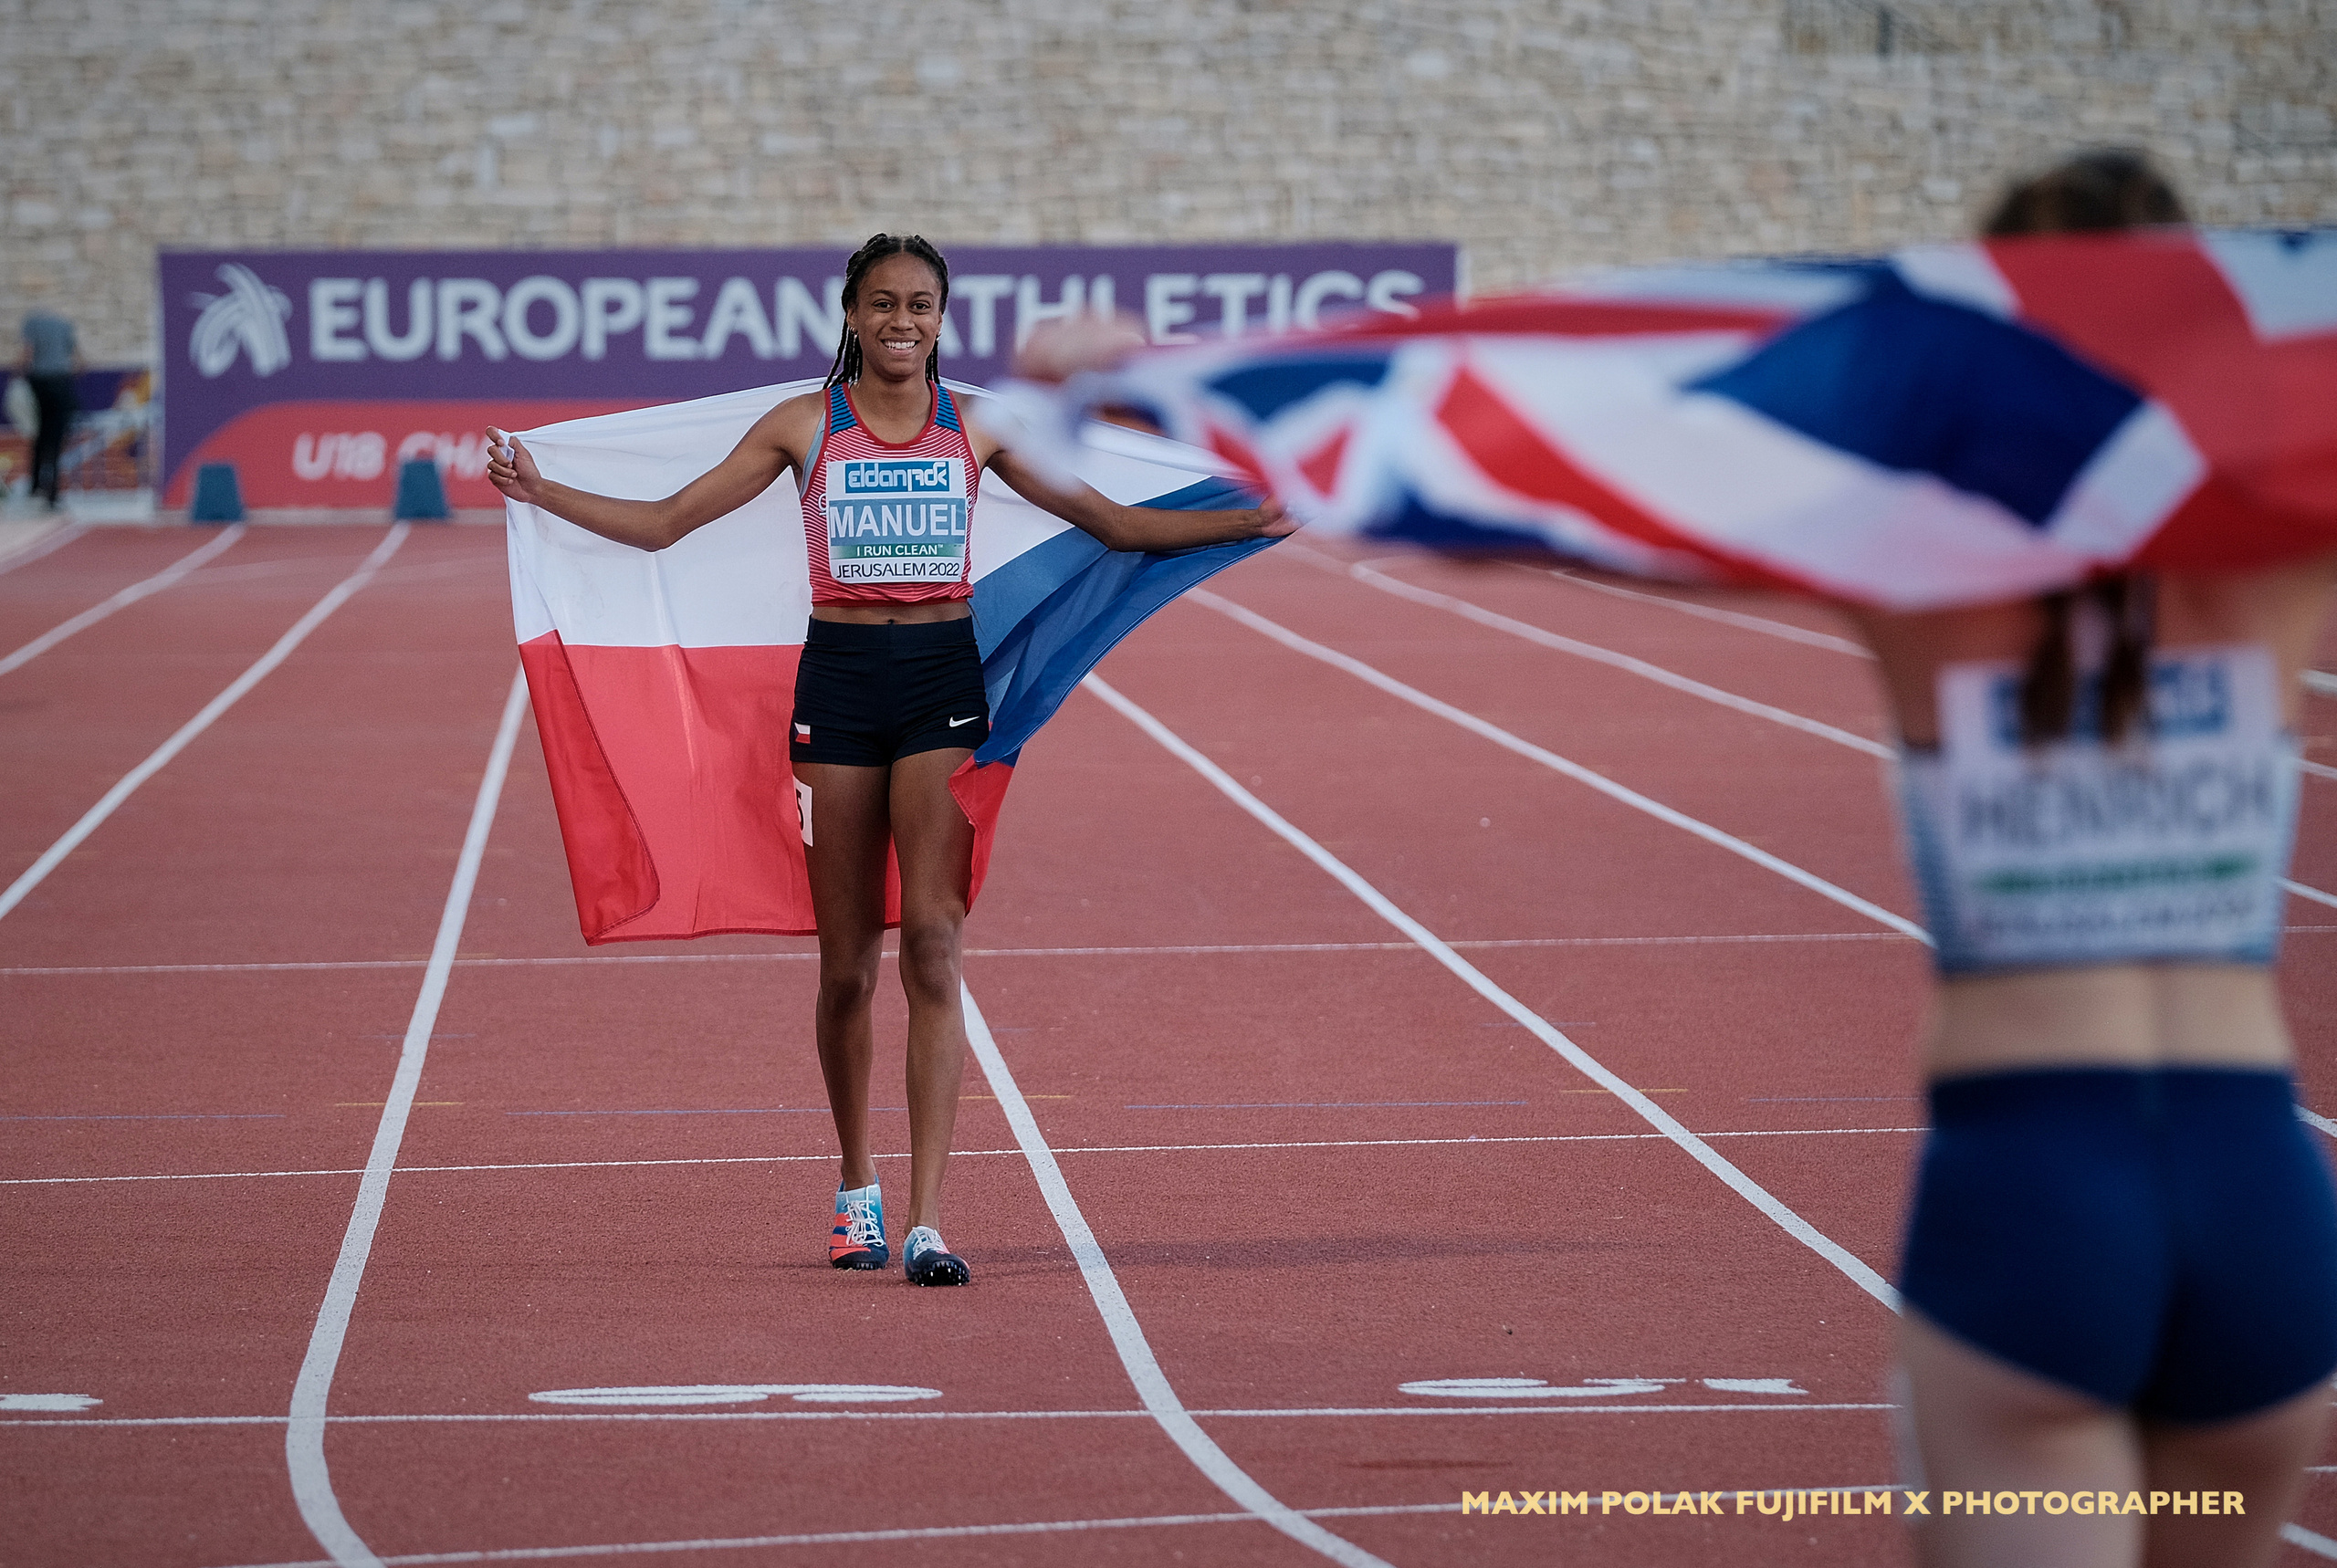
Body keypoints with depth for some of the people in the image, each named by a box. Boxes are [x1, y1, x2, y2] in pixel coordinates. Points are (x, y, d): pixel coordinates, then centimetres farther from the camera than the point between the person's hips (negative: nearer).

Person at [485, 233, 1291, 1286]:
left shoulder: (975, 427, 7)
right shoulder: (804, 425, 5)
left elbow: (1108, 520, 13)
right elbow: (665, 523, 5)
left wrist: (1250, 523, 5)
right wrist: (540, 493, -6)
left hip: (943, 683, 0)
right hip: (839, 678, 0)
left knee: (932, 945, -12)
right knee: (847, 963, 5)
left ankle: (927, 1222, -15)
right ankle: (856, 1189, 25)